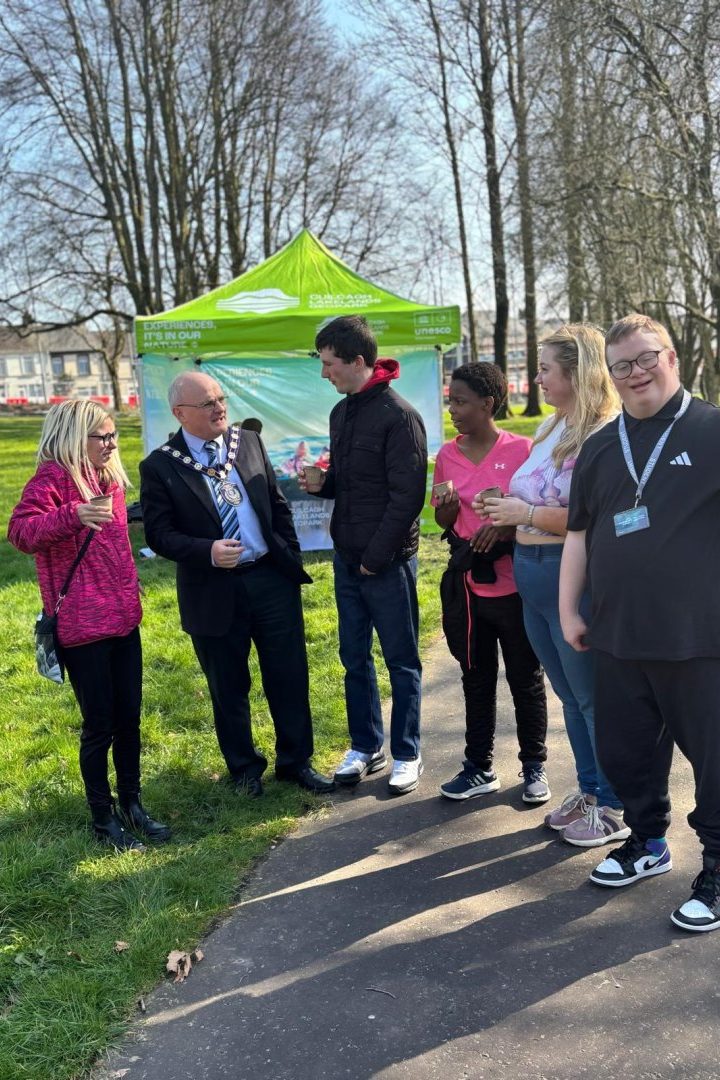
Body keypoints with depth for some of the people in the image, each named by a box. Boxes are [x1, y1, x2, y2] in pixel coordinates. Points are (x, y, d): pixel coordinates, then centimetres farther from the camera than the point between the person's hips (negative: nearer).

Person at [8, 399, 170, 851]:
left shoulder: (108, 478, 12)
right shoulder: (52, 480, -13)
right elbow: (21, 531, -29)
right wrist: (73, 515, -43)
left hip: (123, 619, 7)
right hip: (82, 628, -7)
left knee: (129, 717, 13)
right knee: (100, 725, 2)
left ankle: (132, 805, 28)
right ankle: (104, 817, 18)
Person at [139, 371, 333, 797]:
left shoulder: (249, 441, 3)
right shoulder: (160, 466, -8)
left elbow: (278, 505, 10)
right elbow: (159, 534, -9)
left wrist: (292, 559, 5)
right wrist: (207, 551, -24)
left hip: (272, 579, 3)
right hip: (214, 592, -3)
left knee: (290, 677, 10)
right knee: (229, 688, 12)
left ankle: (296, 760, 29)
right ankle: (244, 767, 33)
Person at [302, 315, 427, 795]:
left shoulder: (399, 416, -14)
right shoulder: (341, 412, 11)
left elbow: (407, 496, -17)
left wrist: (377, 556, -16)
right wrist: (321, 484, -2)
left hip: (388, 562, -7)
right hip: (347, 557, 8)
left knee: (401, 662, 5)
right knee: (354, 658, 14)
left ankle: (407, 755, 18)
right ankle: (365, 746, 29)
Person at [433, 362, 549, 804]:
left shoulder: (521, 449, -9)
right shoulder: (448, 455, 4)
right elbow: (444, 522, 10)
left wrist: (504, 526, -21)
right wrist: (448, 505, -11)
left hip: (514, 587, -4)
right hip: (466, 587, 4)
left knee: (526, 679, 9)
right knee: (477, 680, 14)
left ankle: (535, 767, 24)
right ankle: (480, 768, 26)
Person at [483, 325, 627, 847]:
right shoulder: (553, 429, 12)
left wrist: (527, 514, -18)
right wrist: (507, 515, 3)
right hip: (532, 578, 9)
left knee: (593, 697, 3)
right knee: (570, 695, 18)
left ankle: (615, 807, 18)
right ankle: (589, 790, 33)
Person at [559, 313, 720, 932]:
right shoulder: (601, 448, 11)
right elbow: (580, 531, 15)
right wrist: (569, 609, 11)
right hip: (618, 637, 5)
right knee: (624, 751, 17)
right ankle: (648, 842, 39)